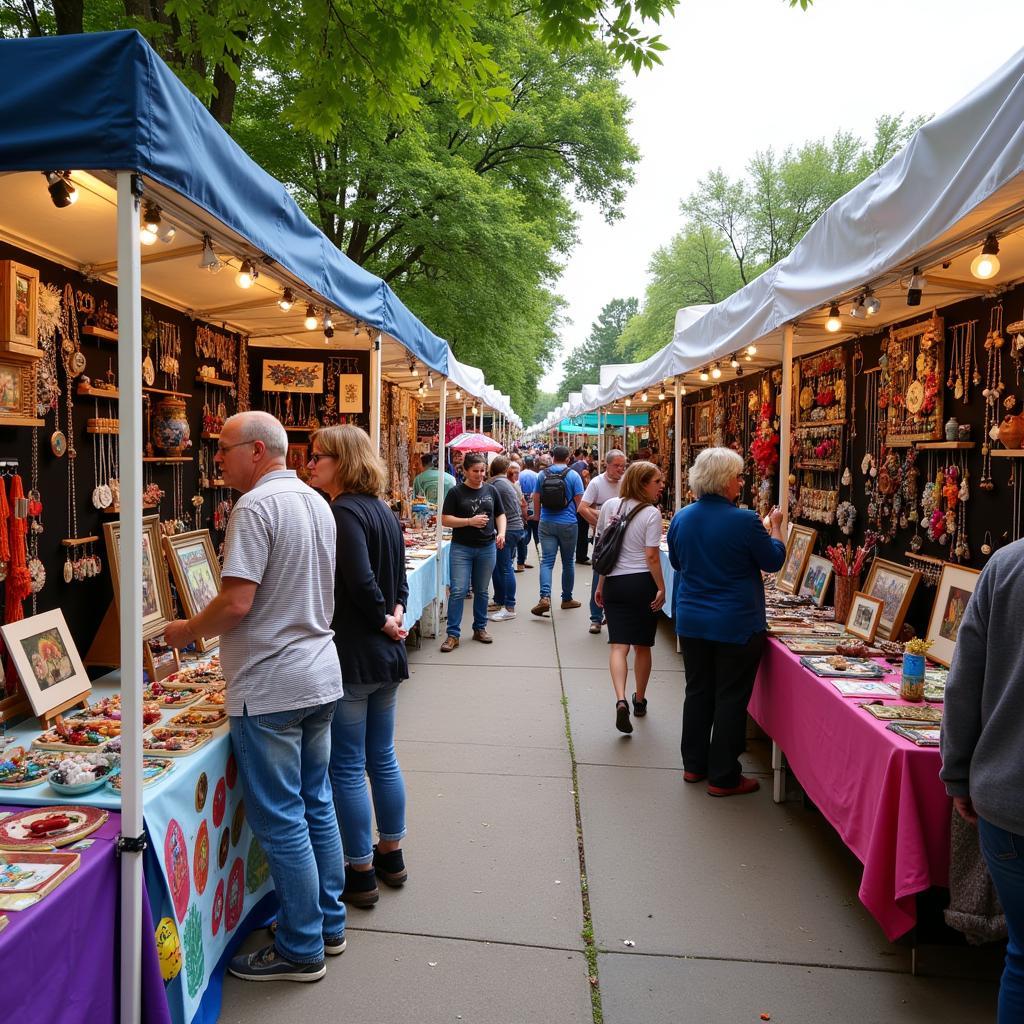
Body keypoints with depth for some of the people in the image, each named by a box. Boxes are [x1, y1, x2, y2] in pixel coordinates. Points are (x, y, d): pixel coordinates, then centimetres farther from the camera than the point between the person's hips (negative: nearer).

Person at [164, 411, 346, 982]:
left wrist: (187, 631, -3)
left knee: (282, 822, 3)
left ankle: (301, 950, 14)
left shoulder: (257, 506, -16)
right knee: (317, 805, 18)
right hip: (321, 675, 9)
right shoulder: (317, 502, 12)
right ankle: (330, 924, 30)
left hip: (271, 687, -9)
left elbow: (237, 603, -22)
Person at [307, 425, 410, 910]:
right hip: (386, 653, 9)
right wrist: (395, 613, 0)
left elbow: (361, 582, -25)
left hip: (352, 656, -9)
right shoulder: (382, 510, 12)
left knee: (347, 767, 3)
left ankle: (360, 874, 13)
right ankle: (391, 854, 31)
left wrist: (383, 620, -10)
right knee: (382, 757, 18)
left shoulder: (344, 512, -16)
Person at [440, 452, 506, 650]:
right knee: (458, 591, -7)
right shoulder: (456, 492, -4)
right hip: (461, 548, -3)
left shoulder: (491, 491, 7)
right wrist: (470, 521, -18)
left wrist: (501, 532, -3)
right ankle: (453, 634, -1)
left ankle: (480, 628, 27)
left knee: (482, 591, 13)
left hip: (487, 547, 3)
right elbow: (445, 520, -7)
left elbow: (500, 514, 15)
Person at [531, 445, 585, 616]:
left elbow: (536, 499, 6)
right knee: (568, 562, 12)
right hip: (568, 524, -1)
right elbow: (579, 502, -5)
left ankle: (545, 597, -21)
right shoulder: (573, 475, -6)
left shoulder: (542, 474, 1)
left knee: (546, 561, -1)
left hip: (546, 524, 1)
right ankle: (567, 599, 23)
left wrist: (538, 518, 19)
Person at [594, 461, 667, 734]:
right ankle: (640, 701, 27)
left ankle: (621, 700, -19)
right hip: (642, 582, -3)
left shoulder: (610, 505, 4)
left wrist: (600, 585, 16)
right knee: (642, 646, 12)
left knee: (618, 645, 0)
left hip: (614, 582, 3)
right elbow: (651, 556, -15)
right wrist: (661, 589, -7)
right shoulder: (651, 513, -10)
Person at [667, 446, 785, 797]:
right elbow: (773, 561, -4)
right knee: (730, 698, 4)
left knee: (697, 691, 17)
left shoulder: (681, 518, -1)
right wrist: (775, 528, 11)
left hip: (691, 621, 6)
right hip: (736, 625, -5)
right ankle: (723, 777, 12)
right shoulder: (744, 521, -18)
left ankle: (694, 764, 28)